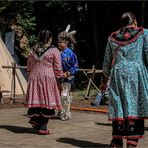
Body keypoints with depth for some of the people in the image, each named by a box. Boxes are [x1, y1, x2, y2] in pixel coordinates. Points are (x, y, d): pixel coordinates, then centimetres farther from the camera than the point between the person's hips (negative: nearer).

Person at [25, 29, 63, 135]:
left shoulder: (33, 50, 11)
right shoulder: (54, 51, -4)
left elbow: (29, 67, 17)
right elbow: (58, 68, -4)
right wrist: (59, 78, 6)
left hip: (34, 78, 5)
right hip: (48, 78, -4)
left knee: (36, 100, 12)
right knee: (46, 101, 0)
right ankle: (43, 128, 2)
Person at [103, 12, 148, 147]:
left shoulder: (112, 38, 14)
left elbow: (107, 61, 18)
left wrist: (105, 79, 27)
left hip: (117, 74, 3)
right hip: (137, 73, -3)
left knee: (118, 106, 5)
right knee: (135, 106, -2)